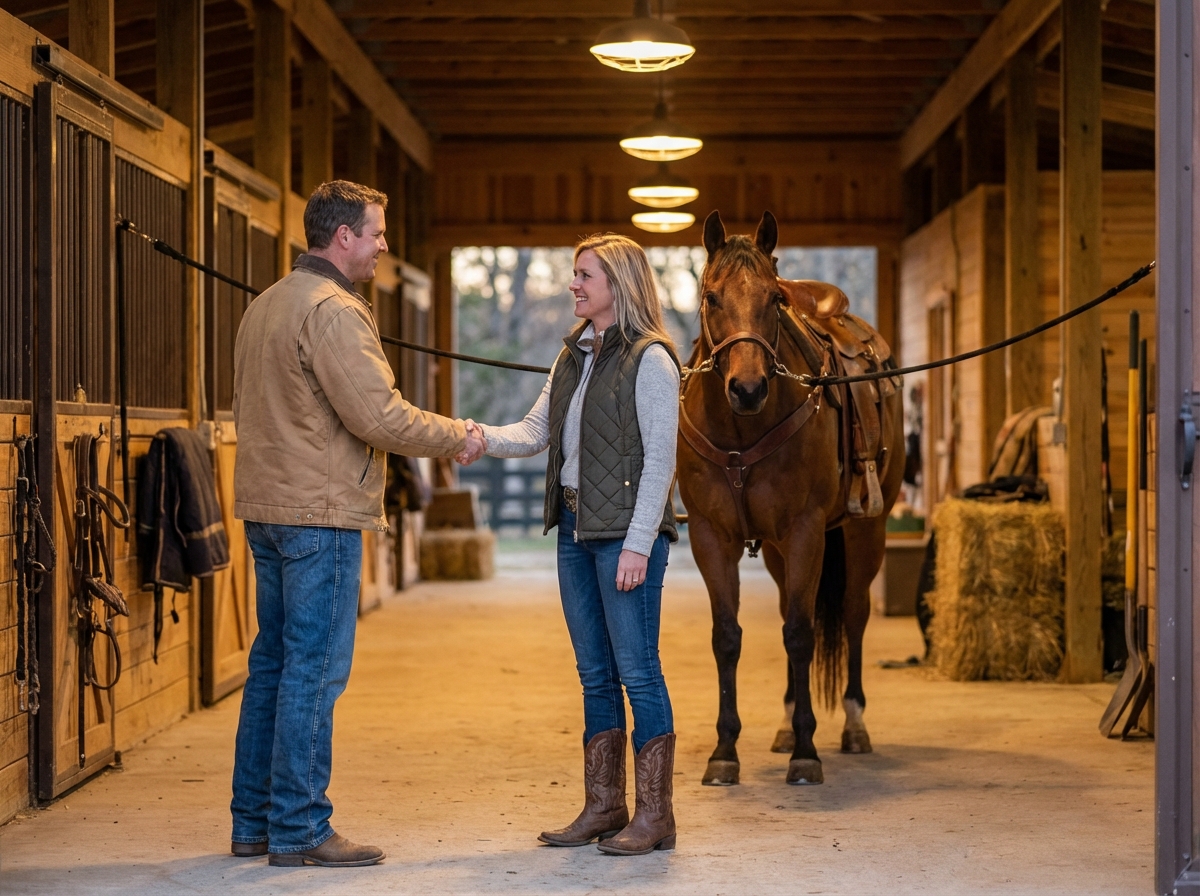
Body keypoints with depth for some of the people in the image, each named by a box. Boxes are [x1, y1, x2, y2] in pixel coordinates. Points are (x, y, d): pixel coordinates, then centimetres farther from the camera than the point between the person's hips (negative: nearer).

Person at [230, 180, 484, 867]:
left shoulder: (265, 306, 16)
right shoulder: (333, 309, -15)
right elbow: (379, 415, -20)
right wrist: (458, 437, -7)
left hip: (268, 508, 10)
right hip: (321, 513, -10)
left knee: (273, 662, 14)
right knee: (315, 671, -4)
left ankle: (255, 822, 20)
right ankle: (299, 830, 1)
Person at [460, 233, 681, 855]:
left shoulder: (650, 360, -10)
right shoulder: (574, 355, 15)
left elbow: (660, 460, -14)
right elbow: (537, 431, 11)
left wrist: (638, 545, -19)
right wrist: (485, 438, -9)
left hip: (626, 531, -8)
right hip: (575, 529, 8)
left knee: (637, 671, -4)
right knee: (595, 674, 12)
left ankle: (655, 815, 4)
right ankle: (603, 807, 20)